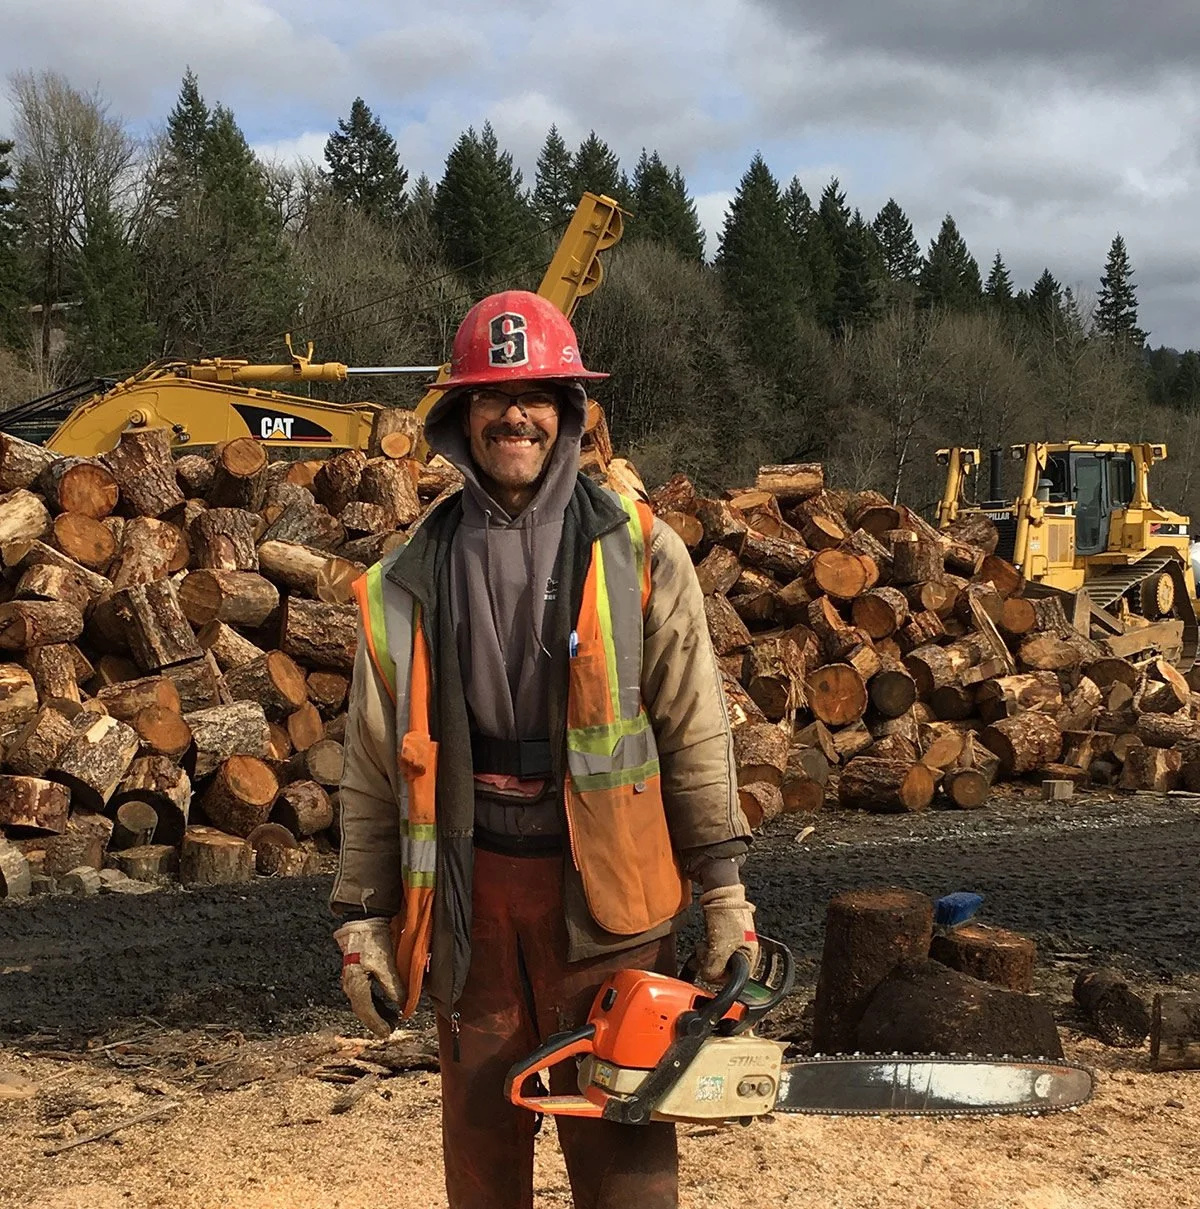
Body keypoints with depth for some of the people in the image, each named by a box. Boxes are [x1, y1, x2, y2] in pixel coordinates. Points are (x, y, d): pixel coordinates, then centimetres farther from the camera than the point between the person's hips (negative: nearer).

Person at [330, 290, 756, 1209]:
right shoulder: (411, 581, 4)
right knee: (480, 1133, 15)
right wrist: (364, 918, 6)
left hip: (603, 888, -2)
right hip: (470, 889, 2)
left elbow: (696, 733, -2)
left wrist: (724, 891, -5)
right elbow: (374, 765, 7)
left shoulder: (639, 554, -2)